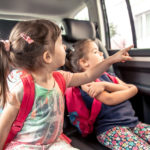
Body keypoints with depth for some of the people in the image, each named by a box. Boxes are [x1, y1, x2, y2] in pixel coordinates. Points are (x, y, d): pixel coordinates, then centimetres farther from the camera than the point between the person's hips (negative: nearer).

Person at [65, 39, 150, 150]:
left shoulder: (109, 76, 18)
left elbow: (133, 88, 4)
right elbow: (109, 99, -14)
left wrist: (105, 85, -11)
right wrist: (131, 90, 3)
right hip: (110, 128, -7)